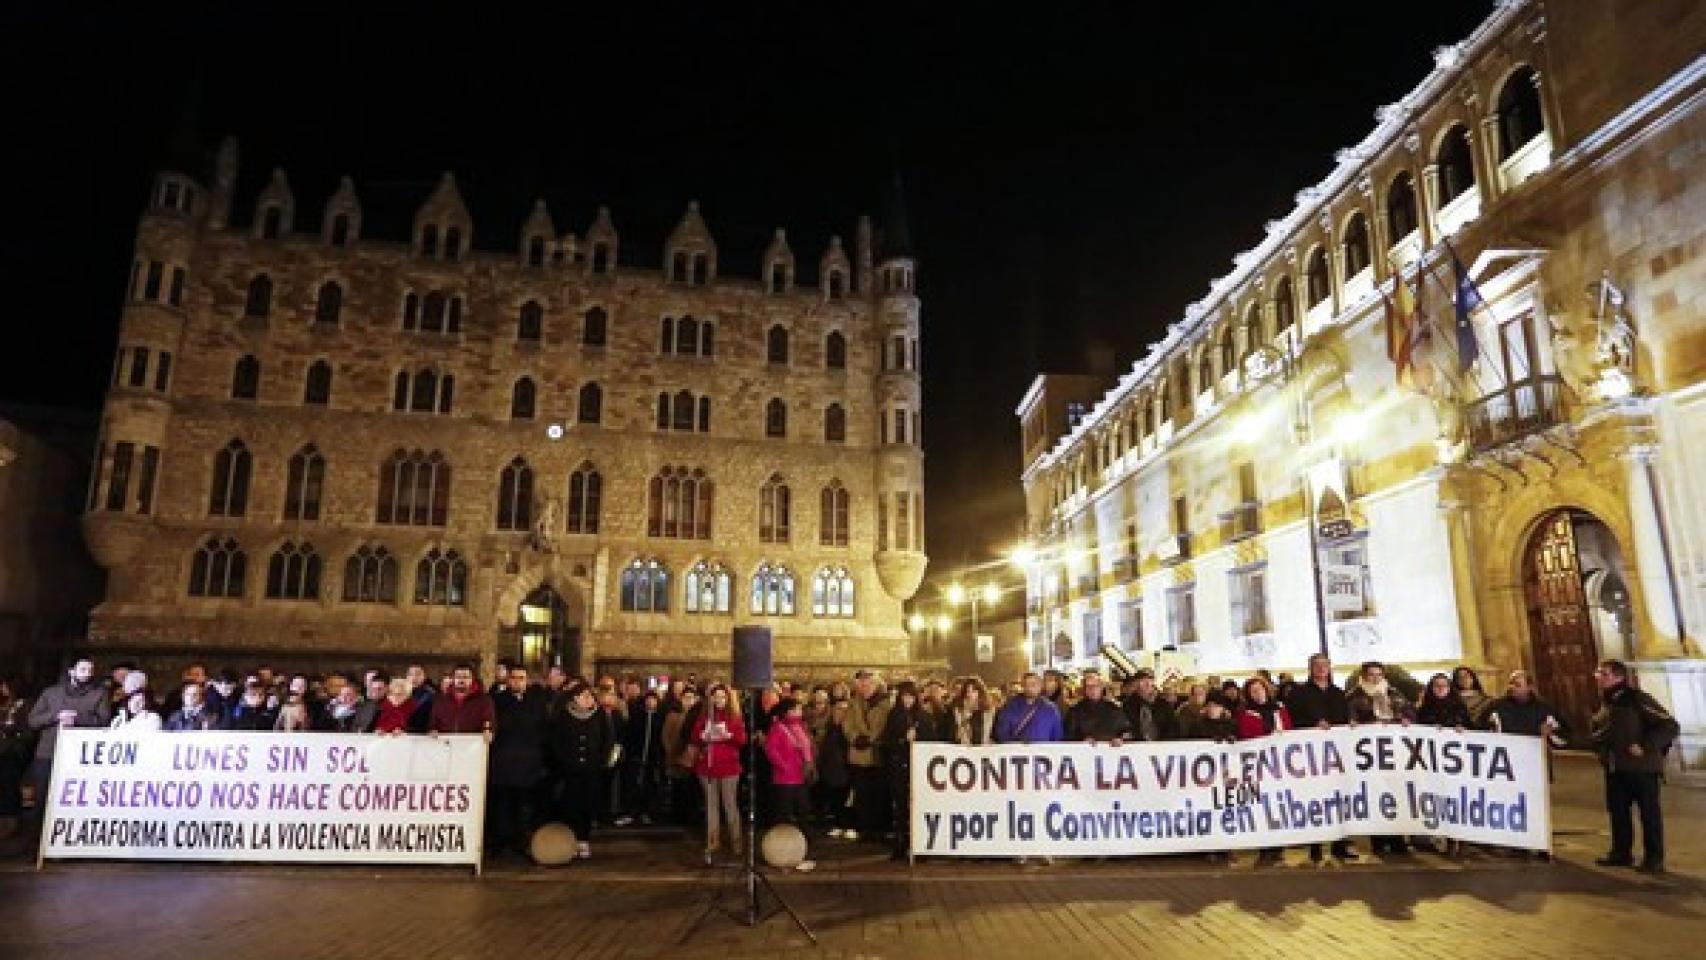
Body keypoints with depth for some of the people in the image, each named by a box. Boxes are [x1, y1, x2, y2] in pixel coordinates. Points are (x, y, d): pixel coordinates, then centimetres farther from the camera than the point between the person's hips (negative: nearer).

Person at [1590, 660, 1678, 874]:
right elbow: (1597, 732, 26)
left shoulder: (1638, 700, -12)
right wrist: (1602, 751, 10)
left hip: (1641, 767, -8)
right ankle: (1621, 852, 23)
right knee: (1617, 811, 12)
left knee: (1649, 812, 2)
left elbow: (1670, 726, -17)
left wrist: (1645, 746, -22)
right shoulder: (1604, 704, 12)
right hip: (1615, 769, 8)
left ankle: (1654, 858, 10)